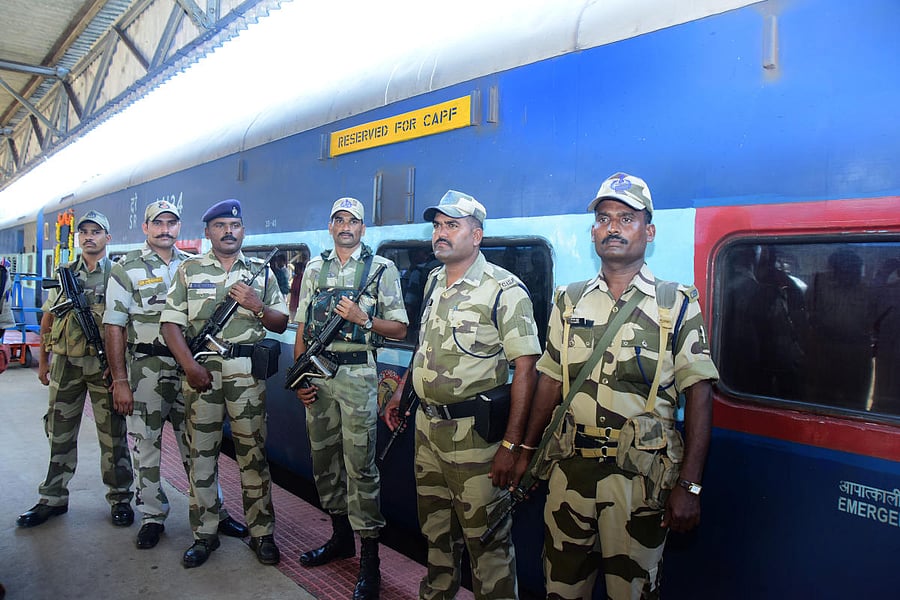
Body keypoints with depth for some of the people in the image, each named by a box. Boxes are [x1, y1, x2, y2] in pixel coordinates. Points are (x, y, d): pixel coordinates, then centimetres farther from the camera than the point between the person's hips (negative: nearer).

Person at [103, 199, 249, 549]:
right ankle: (152, 517, 22)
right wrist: (119, 380, -11)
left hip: (188, 368, 3)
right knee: (146, 445, 6)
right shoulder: (127, 269, -1)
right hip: (145, 371, -2)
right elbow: (114, 326, -5)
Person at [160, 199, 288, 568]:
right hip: (201, 370, 0)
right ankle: (204, 534, 21)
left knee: (253, 454, 4)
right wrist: (189, 365, -11)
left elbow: (281, 323, 9)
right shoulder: (189, 270, 7)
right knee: (201, 453, 7)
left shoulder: (260, 272, 9)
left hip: (247, 373, 0)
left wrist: (256, 306, -10)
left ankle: (262, 533, 15)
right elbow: (171, 323, 1)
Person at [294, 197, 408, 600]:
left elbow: (399, 329, 0)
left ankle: (369, 558, 4)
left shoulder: (382, 269, 1)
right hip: (317, 374, 5)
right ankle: (340, 536, 30)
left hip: (357, 375, -5)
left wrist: (363, 318, -15)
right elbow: (302, 328, 14)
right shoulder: (315, 268, 14)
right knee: (323, 458, 12)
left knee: (360, 465, -4)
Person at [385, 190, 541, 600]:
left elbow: (525, 367, -17)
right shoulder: (434, 282, 10)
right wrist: (401, 394, 19)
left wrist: (511, 444, -20)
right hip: (427, 425, 7)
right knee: (435, 528, 22)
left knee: (486, 540, 4)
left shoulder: (504, 289, -14)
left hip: (474, 432, -7)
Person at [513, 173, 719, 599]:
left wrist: (689, 486, -11)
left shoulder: (677, 304, -3)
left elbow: (699, 396, -6)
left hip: (640, 473, -3)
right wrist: (527, 450, 12)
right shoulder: (570, 302, 7)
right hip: (570, 468, 3)